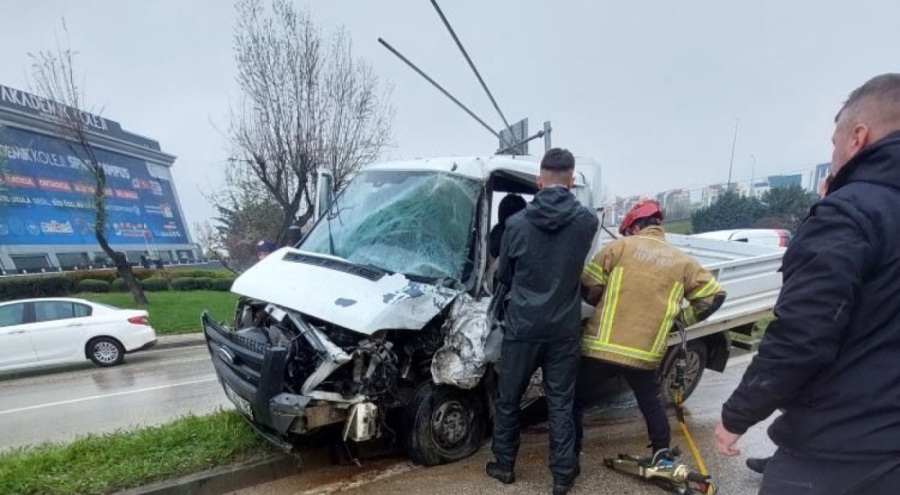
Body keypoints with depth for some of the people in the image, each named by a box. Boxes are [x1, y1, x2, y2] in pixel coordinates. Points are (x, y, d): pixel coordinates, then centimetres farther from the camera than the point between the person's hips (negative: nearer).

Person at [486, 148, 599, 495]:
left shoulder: (517, 223, -10)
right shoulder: (587, 221, -8)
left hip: (521, 326, -1)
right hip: (563, 328, 1)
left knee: (508, 400, 16)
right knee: (560, 404, 13)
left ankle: (504, 466, 29)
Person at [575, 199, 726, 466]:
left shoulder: (618, 247, 0)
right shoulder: (682, 261, 9)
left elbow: (587, 287, -3)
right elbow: (714, 296, 9)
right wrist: (681, 318, 19)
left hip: (601, 346, -2)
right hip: (646, 353, 3)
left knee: (578, 400, 15)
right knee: (652, 403, 29)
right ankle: (663, 454, 34)